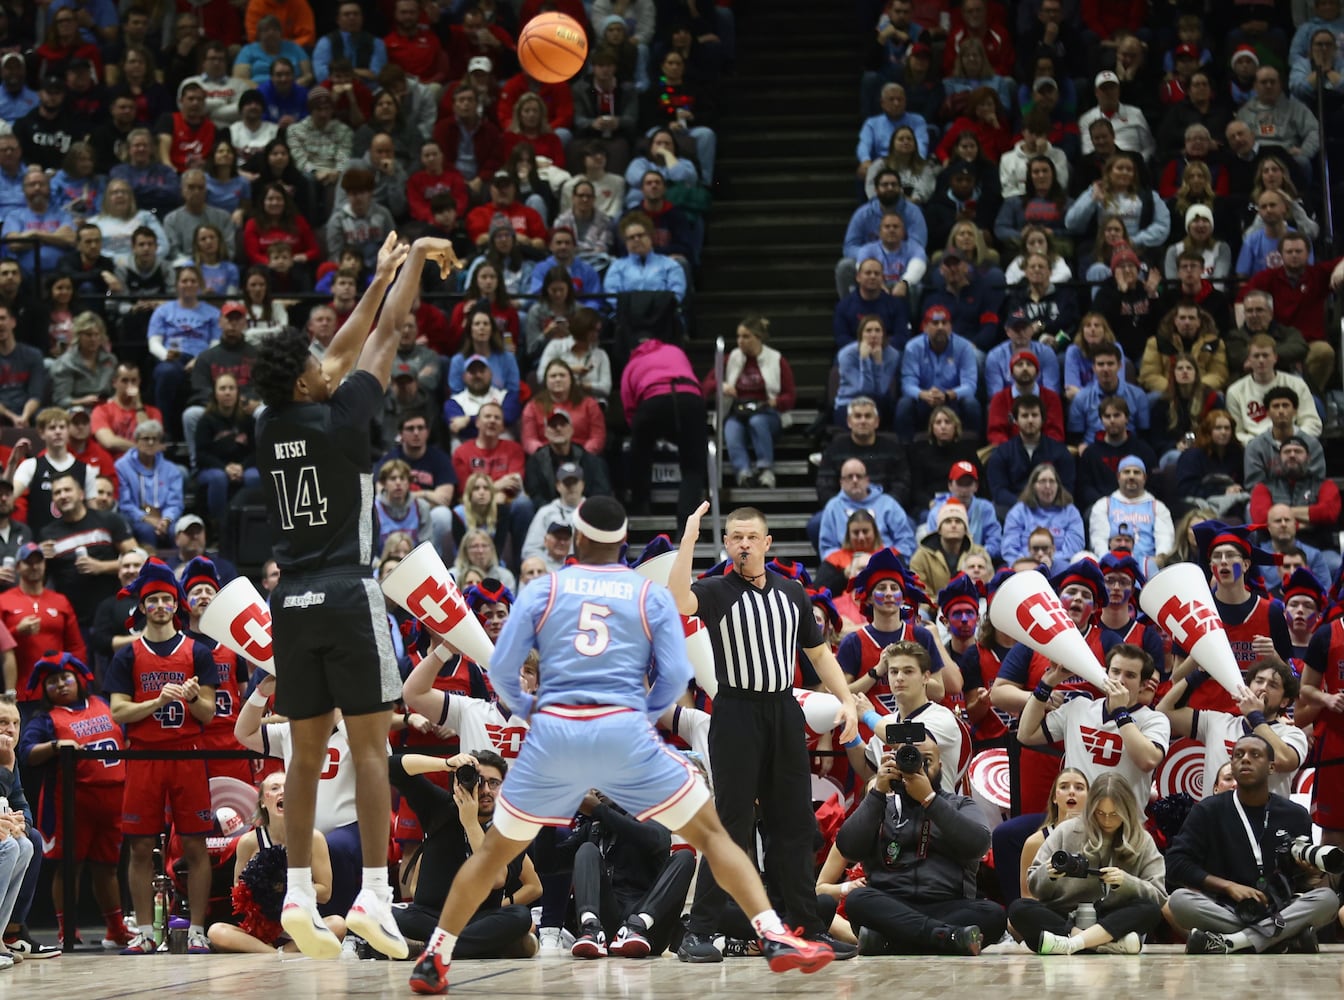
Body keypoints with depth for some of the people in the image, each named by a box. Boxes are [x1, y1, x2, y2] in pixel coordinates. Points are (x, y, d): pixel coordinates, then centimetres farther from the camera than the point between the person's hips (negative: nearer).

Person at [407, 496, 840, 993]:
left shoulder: (543, 589, 11)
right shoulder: (652, 595, 11)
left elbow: (501, 667, 6)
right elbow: (675, 676, 2)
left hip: (553, 732, 1)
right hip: (625, 732, -1)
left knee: (495, 850, 19)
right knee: (711, 832, 7)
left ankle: (433, 958, 16)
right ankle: (775, 938, -8)